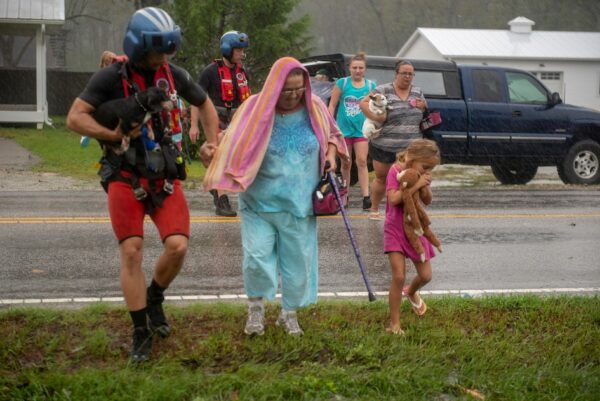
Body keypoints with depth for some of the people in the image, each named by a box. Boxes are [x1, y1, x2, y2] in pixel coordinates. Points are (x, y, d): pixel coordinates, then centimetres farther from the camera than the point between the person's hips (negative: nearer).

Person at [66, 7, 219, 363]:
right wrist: (116, 135, -22)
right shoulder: (112, 76, -9)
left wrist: (212, 143, 11)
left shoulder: (174, 75, 2)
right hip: (125, 177, -3)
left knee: (178, 246, -12)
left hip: (165, 176, 3)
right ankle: (141, 334, 7)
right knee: (132, 252, -5)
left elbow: (205, 105, 20)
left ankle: (155, 298, 19)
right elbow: (75, 118, -13)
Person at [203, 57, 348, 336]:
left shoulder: (314, 108, -2)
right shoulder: (255, 108, -10)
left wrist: (331, 154, -3)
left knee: (298, 261, 9)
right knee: (256, 257, -11)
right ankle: (256, 308, 15)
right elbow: (234, 144, -5)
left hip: (299, 204, 2)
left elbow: (332, 133, 16)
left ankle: (289, 313, 29)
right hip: (259, 201, -2)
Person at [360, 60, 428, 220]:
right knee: (381, 178, 9)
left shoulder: (417, 93, 12)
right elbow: (363, 103, -4)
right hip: (384, 146, -3)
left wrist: (423, 107, 0)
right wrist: (374, 116, -19)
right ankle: (374, 209, 26)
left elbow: (426, 115, 23)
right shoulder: (384, 90, -3)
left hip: (410, 148, 3)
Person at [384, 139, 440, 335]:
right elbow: (393, 199, -27)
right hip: (395, 229, -5)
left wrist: (426, 187, -16)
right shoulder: (395, 171, -17)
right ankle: (394, 324, -2)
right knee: (398, 276, -11)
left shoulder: (422, 174, 0)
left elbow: (428, 201, 3)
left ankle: (411, 292, 45)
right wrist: (415, 186, -29)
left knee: (425, 275, 8)